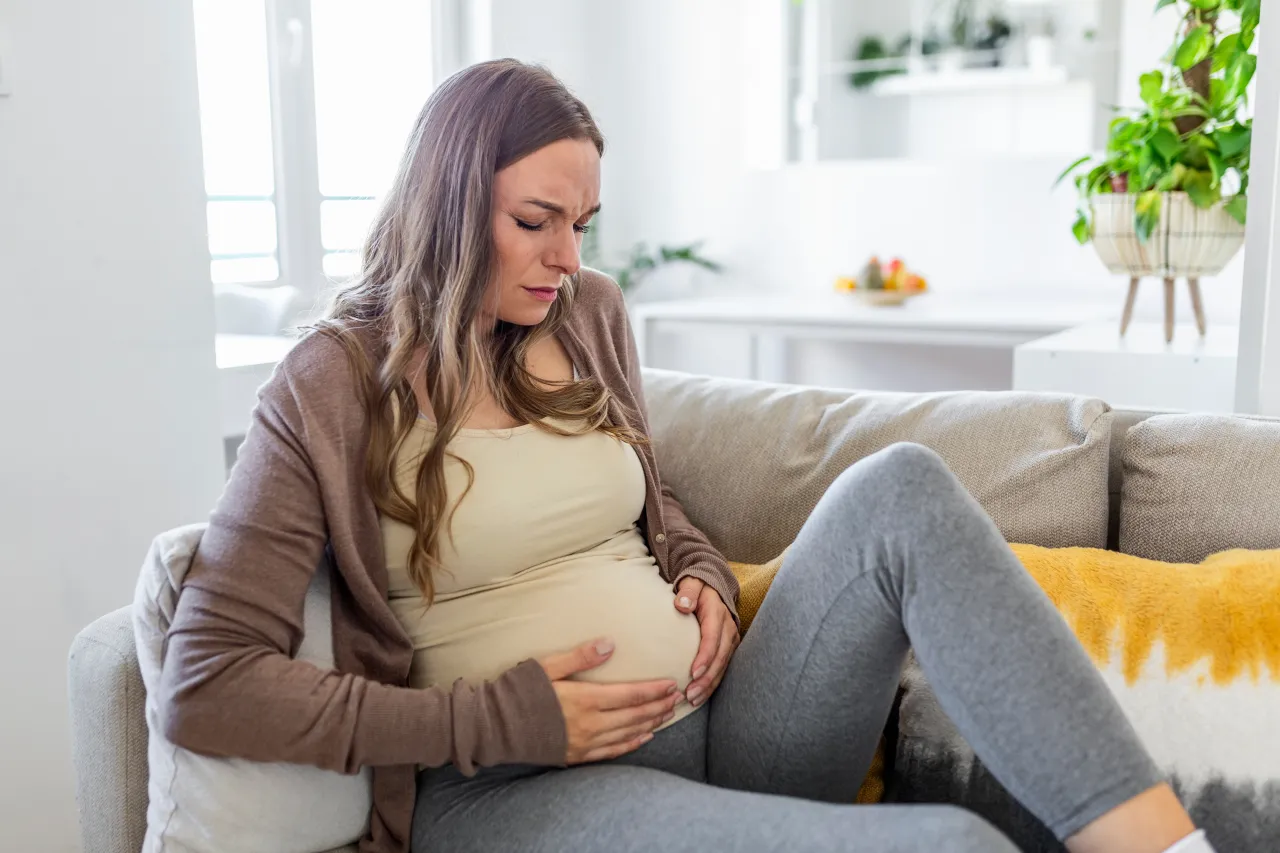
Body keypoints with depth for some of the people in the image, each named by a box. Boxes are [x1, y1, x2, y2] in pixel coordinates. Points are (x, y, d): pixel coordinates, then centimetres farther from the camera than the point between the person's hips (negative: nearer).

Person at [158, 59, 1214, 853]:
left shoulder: (589, 315, 10)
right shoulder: (334, 387, -6)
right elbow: (203, 686, -11)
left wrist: (703, 574, 2)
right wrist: (502, 718, -15)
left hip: (713, 728, 6)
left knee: (898, 488, -19)